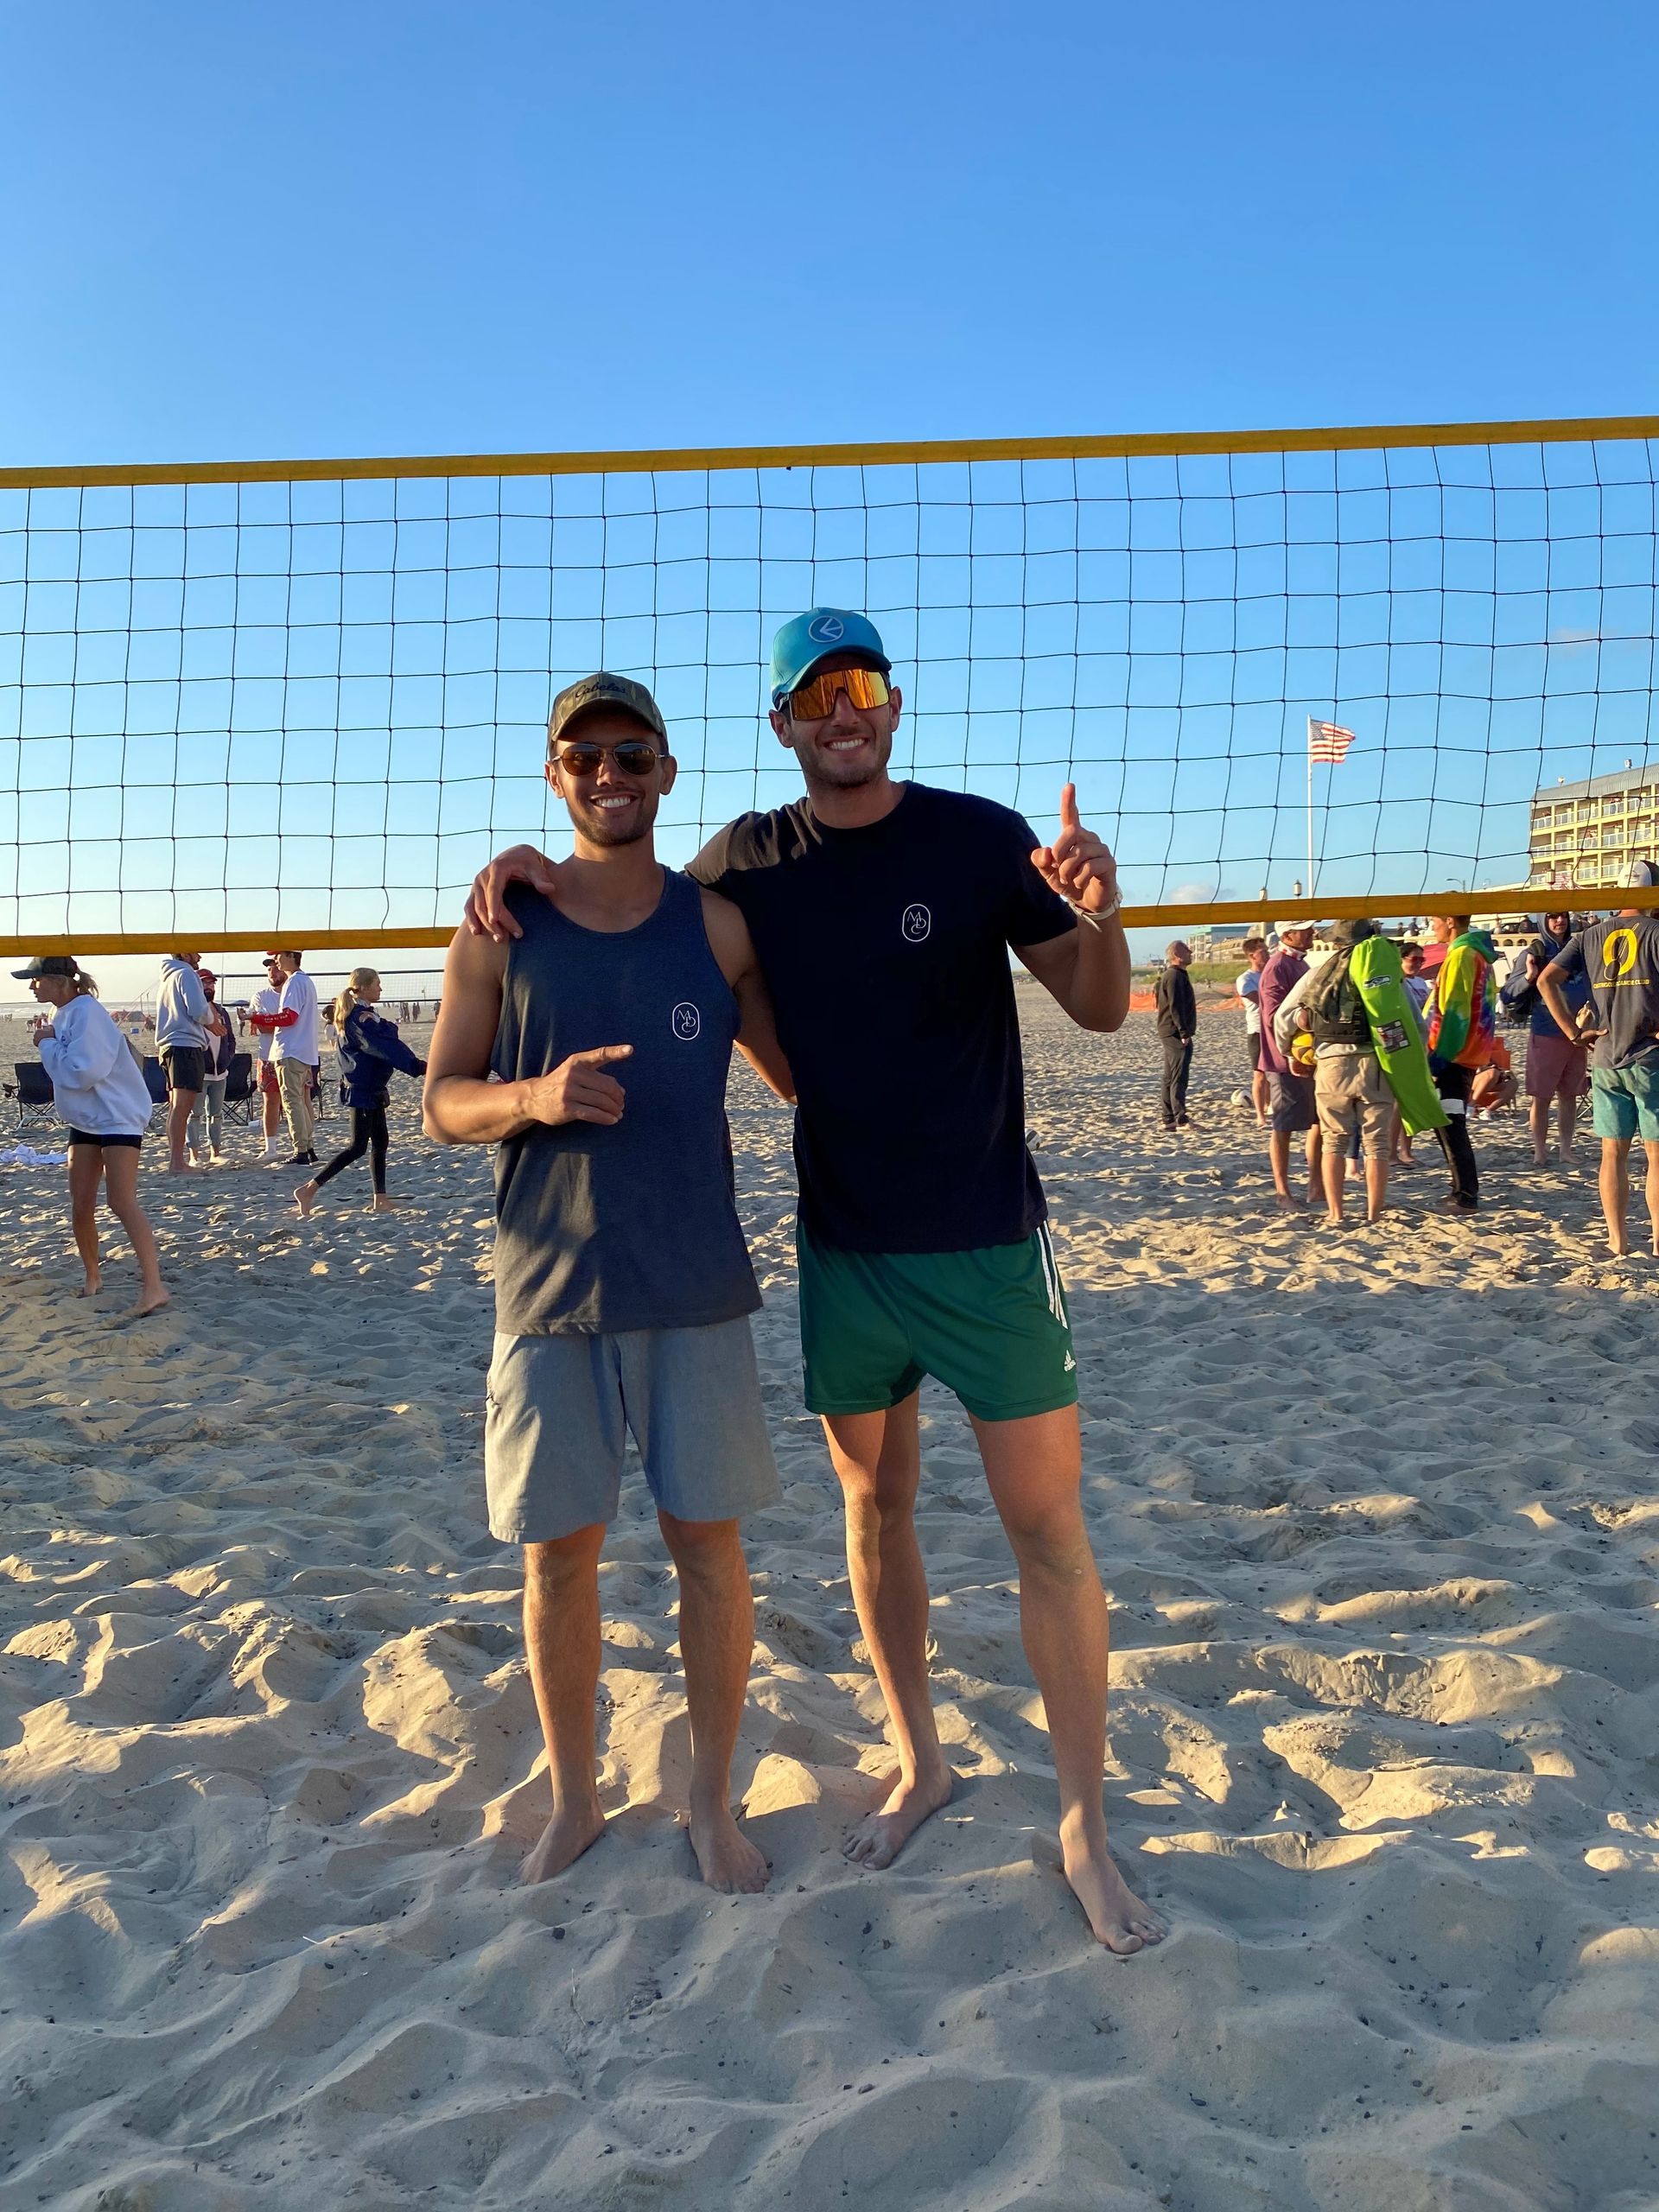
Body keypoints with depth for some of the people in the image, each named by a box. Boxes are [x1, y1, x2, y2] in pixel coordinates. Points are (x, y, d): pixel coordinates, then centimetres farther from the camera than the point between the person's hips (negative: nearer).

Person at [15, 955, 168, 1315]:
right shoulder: (63, 1015, 10)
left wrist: (49, 1043, -14)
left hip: (119, 1116, -9)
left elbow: (82, 1072, -25)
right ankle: (92, 1278, 26)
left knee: (122, 1202, -17)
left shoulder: (86, 1013, -18)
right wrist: (50, 1043, 3)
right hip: (85, 1120, 9)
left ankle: (153, 1286, -19)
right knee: (80, 1205, 10)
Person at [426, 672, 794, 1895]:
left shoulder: (719, 924, 3)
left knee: (709, 1541, 6)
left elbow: (808, 1075, 9)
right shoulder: (501, 930, 2)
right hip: (551, 1290, 0)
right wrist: (535, 1095, -16)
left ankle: (714, 1799, 27)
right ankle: (575, 1800, 30)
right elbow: (443, 1103, 2)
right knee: (559, 1551, 8)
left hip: (696, 1293, 0)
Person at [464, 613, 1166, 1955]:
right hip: (843, 1248, 3)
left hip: (987, 1240, -3)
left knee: (1047, 1524, -1)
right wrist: (533, 870, 0)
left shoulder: (980, 835, -6)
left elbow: (1099, 1008, -4)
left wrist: (1098, 912, -26)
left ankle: (1085, 1824, 14)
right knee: (875, 1507, 14)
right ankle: (920, 1764, 33)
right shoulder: (751, 860, 2)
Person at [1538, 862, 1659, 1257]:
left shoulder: (1591, 936, 7)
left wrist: (1573, 1031, 1)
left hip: (1605, 1061, 4)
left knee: (1613, 1154, 9)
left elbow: (1547, 980, -1)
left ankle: (1617, 1241, 11)